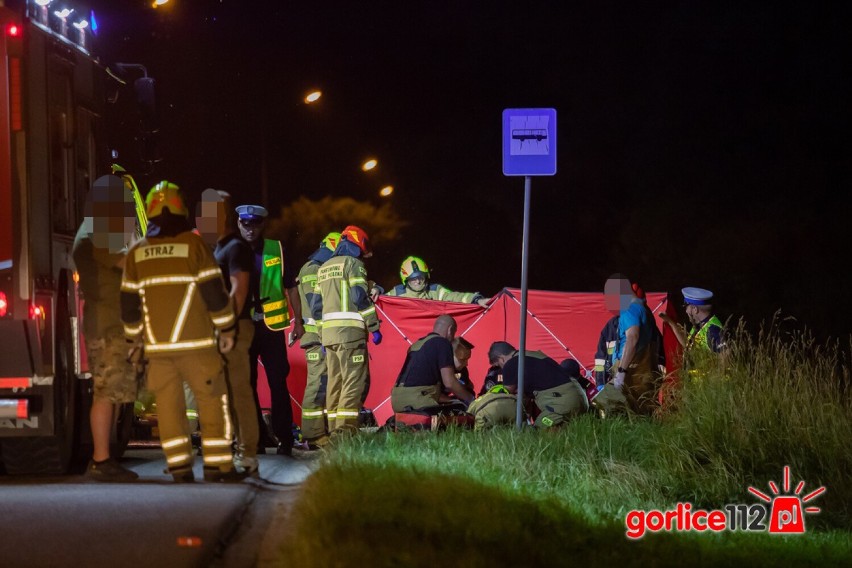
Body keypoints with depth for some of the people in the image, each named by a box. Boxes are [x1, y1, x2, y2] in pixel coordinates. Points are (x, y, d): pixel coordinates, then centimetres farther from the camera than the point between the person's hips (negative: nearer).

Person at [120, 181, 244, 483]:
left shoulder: (136, 253, 7)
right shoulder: (193, 245, -5)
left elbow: (129, 304, 10)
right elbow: (214, 291, -5)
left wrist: (136, 338, 22)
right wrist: (226, 329, 4)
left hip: (157, 343, 4)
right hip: (195, 341, -3)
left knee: (168, 401, 7)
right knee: (212, 399, 3)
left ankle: (179, 465, 4)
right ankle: (217, 464, 0)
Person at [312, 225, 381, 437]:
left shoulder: (324, 268, 22)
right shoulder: (353, 264, -2)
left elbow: (316, 306, 21)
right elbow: (361, 297, -12)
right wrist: (374, 327, -7)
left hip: (328, 332, 8)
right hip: (350, 332, -8)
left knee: (335, 383, 9)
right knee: (355, 381, -10)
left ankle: (334, 431, 8)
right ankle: (345, 430, -19)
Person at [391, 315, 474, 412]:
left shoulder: (417, 344, 25)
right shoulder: (443, 343, 0)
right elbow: (449, 382, -6)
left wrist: (452, 400, 28)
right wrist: (470, 399, 10)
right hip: (416, 401, -9)